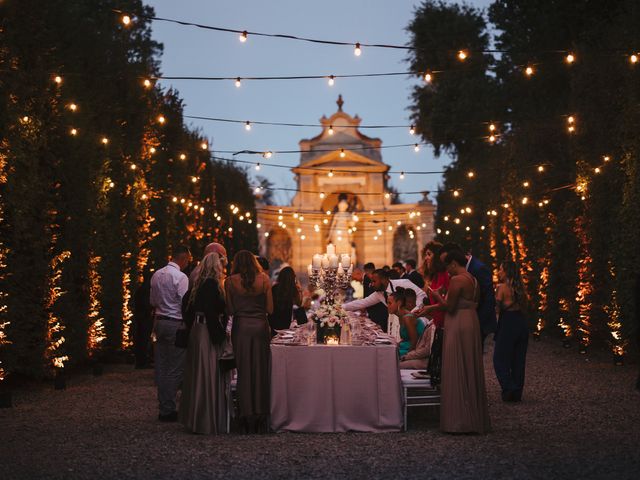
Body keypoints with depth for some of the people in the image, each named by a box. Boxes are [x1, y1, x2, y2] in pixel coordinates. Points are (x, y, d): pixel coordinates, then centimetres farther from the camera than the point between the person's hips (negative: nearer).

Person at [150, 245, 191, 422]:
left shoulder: (156, 275, 10)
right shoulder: (180, 277, -13)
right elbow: (185, 304, -16)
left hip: (159, 321, 8)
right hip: (175, 324, -8)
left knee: (161, 368, 10)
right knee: (175, 369, -2)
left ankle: (163, 409, 15)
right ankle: (168, 410, -2)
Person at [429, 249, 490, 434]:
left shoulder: (457, 280, -16)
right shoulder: (473, 280, 11)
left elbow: (449, 307, -18)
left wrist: (438, 296, 0)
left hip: (458, 328, -9)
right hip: (472, 324, 9)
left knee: (457, 374, -3)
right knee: (471, 371, 14)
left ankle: (460, 420, 0)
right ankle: (475, 417, 21)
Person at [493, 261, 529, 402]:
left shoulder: (502, 287, -10)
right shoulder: (520, 288, 9)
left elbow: (497, 307, -10)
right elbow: (524, 306, 12)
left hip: (508, 325, -7)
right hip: (522, 324, 7)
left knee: (500, 359, 2)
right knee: (518, 360, 11)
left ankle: (509, 389, -10)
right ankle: (517, 393, 15)